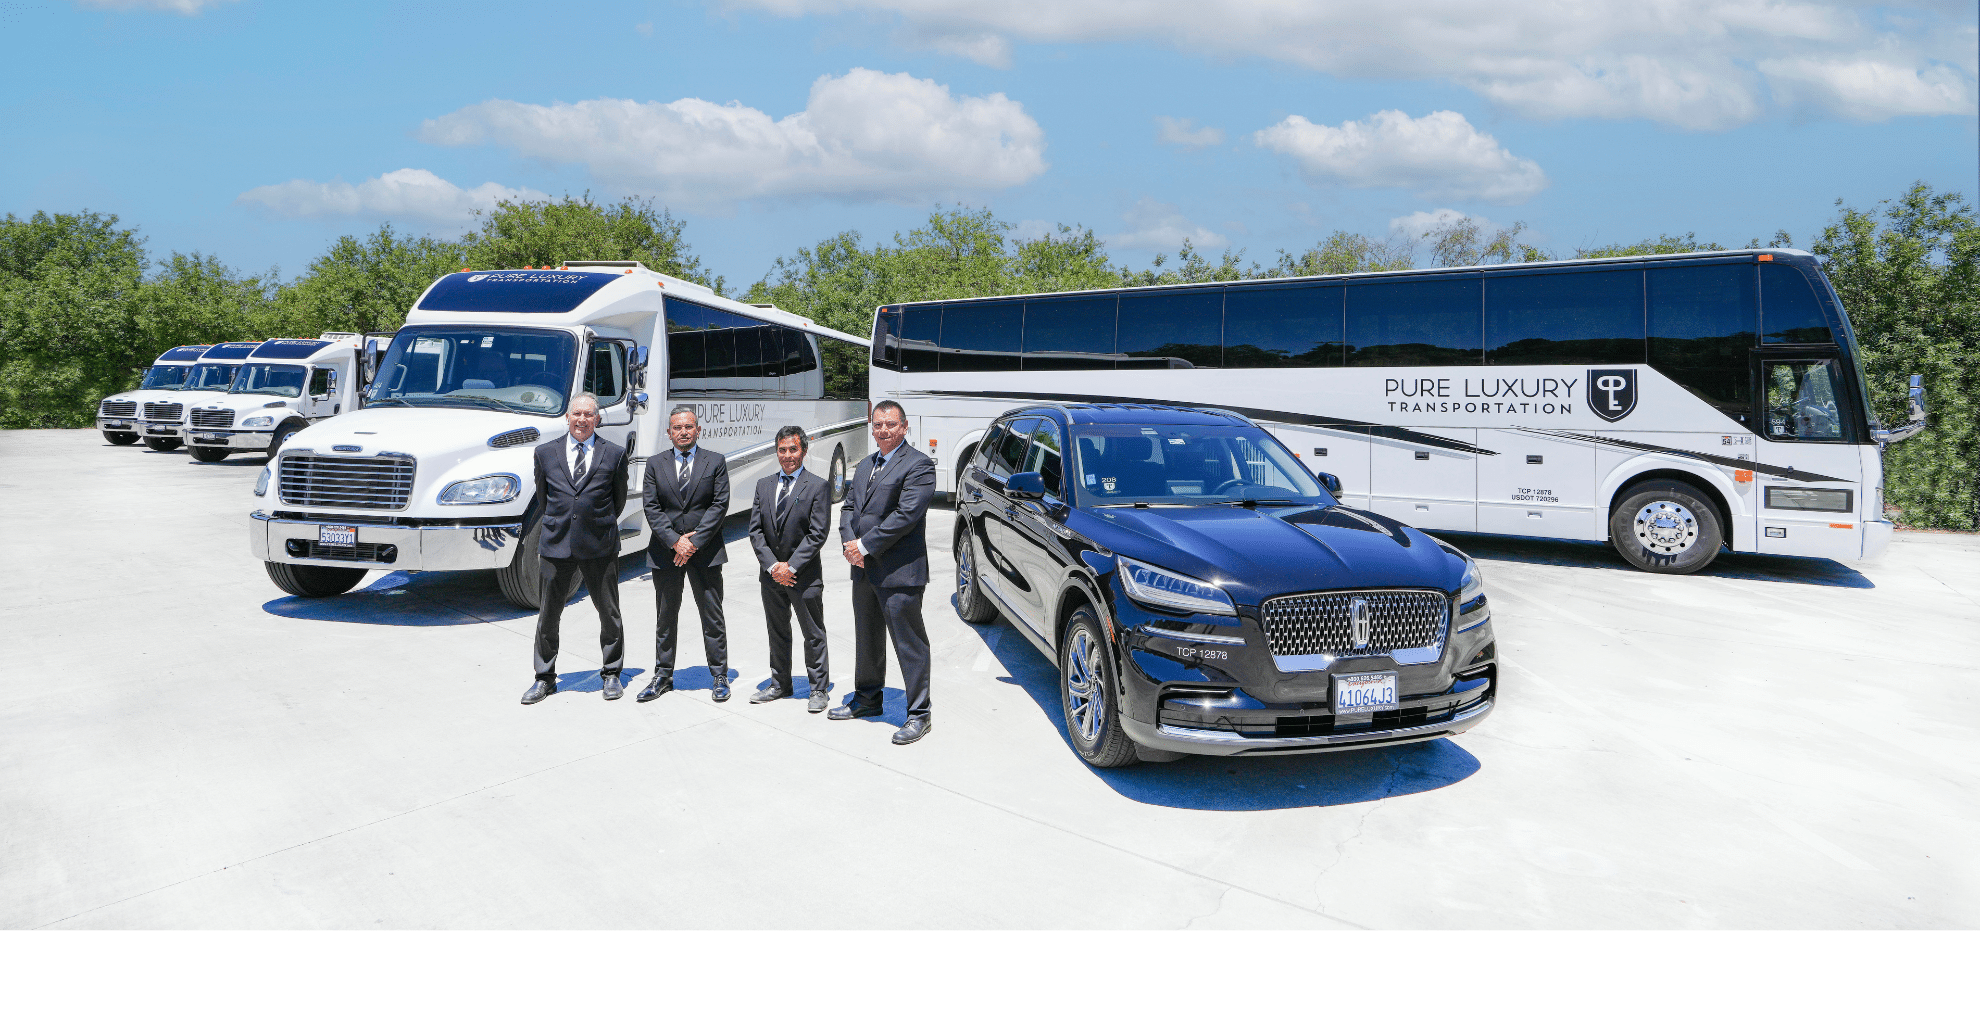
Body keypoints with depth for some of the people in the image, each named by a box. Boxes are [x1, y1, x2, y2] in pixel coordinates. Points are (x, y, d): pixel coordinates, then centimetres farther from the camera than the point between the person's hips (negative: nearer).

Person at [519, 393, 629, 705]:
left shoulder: (614, 454, 3)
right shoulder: (546, 453, 8)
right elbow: (541, 497, 18)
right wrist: (523, 529, 21)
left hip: (599, 548, -1)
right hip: (556, 545, 1)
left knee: (609, 614, 7)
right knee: (548, 615, 7)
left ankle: (611, 674, 22)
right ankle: (544, 678, 21)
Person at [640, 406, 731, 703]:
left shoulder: (716, 462, 3)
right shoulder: (655, 464, 7)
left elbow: (720, 505, -5)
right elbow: (652, 508, 0)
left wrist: (695, 541, -13)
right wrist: (674, 541, -12)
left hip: (706, 552, -2)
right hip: (665, 552, 2)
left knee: (712, 614, 3)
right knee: (665, 616, 10)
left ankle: (720, 675, 13)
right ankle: (663, 676, 20)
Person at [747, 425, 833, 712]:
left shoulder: (818, 487, -7)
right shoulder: (764, 485, 8)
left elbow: (817, 534, -12)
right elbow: (755, 530, 4)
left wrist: (791, 566, -16)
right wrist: (772, 565, -8)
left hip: (805, 575, -5)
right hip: (771, 574, 5)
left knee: (813, 634, 4)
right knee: (777, 632, 15)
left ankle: (819, 689, 14)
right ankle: (779, 685, 28)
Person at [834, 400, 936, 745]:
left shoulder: (918, 464, -10)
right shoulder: (865, 465, 17)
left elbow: (906, 515, -19)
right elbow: (849, 506, 16)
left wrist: (864, 546, -16)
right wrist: (850, 544, -4)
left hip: (899, 573, -8)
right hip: (864, 570, 8)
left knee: (909, 645, -1)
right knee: (867, 639, 20)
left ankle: (918, 714, 8)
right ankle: (867, 700, 36)